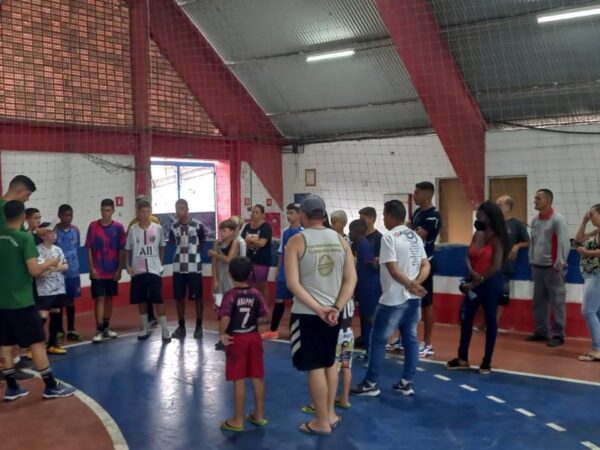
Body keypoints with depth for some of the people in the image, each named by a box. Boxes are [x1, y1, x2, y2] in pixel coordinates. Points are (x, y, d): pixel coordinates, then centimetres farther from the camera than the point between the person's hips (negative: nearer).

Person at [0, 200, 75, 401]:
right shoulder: (25, 238, -13)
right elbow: (34, 270, -18)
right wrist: (50, 263, 0)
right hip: (21, 301, -6)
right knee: (37, 343, 0)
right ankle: (51, 387, 3)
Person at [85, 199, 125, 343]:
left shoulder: (118, 227, -1)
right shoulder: (93, 226, -4)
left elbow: (121, 250, 2)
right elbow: (89, 249, -2)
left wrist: (119, 269, -3)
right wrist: (92, 268, -7)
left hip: (112, 271, 2)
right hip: (98, 271, -2)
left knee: (109, 298, 12)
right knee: (99, 299, -4)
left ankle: (106, 327, 23)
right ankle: (99, 330, -2)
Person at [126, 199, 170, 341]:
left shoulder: (158, 228, -2)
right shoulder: (133, 230, 0)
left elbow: (162, 247, 9)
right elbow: (128, 249, 7)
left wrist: (160, 263, 4)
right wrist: (128, 265, -2)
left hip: (154, 270, -2)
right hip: (138, 271, 2)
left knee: (158, 300, -4)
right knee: (141, 300, 9)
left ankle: (164, 329, 1)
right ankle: (145, 328, 21)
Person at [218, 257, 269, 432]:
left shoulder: (230, 295, -14)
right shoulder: (256, 294, -1)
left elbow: (225, 318, -27)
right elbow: (264, 316, -1)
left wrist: (222, 334, -14)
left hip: (236, 339, -4)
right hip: (254, 337, 5)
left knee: (239, 380, 1)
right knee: (257, 378, 12)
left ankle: (238, 420, 10)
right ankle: (259, 415, 24)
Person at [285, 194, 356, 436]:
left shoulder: (297, 241, -9)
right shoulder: (340, 239, 3)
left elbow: (293, 284, -16)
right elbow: (351, 279, -2)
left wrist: (318, 309, -16)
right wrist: (336, 308, -7)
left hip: (307, 313, -5)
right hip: (333, 311, 5)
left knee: (314, 367, 4)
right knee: (329, 363, 20)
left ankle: (322, 422, 13)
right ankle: (330, 414, 30)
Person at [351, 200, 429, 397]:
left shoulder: (389, 237, -14)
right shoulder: (415, 236, 9)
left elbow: (393, 270, -20)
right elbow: (426, 266, 5)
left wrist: (410, 285, -15)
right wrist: (416, 284, -8)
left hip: (393, 299, -7)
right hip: (413, 299, 8)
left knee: (378, 340, 3)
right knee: (410, 339, 11)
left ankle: (371, 384, 8)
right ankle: (407, 383, 17)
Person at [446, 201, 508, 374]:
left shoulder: (497, 238, -13)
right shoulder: (477, 235, 7)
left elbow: (496, 267, -17)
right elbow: (468, 257, 6)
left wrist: (476, 283, -14)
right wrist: (472, 273, -14)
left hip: (491, 283, -7)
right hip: (474, 282, 7)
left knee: (490, 320, 4)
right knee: (465, 317, 9)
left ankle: (487, 362, 14)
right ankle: (463, 358, 21)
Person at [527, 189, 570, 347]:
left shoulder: (557, 220, -10)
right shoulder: (535, 220, 10)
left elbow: (564, 244, -12)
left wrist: (558, 265, -14)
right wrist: (532, 261, 12)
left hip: (552, 268, -7)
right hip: (537, 267, 7)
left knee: (557, 302, -1)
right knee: (539, 301, 11)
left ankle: (558, 334, 4)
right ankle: (541, 331, 20)